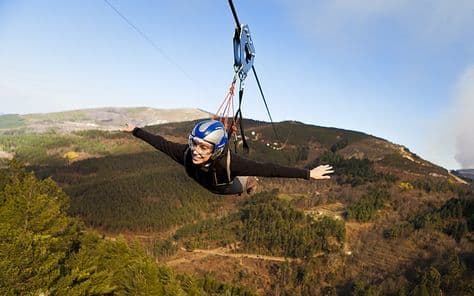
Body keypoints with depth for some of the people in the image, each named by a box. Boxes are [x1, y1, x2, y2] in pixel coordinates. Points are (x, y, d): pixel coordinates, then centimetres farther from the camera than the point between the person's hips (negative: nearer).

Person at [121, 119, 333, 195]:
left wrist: (308, 174, -54)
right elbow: (160, 142, -26)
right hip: (211, 186, 4)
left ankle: (249, 182, 67)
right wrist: (135, 131, -15)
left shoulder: (228, 161, -52)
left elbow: (268, 169, -53)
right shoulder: (185, 154, -42)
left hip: (231, 186, -4)